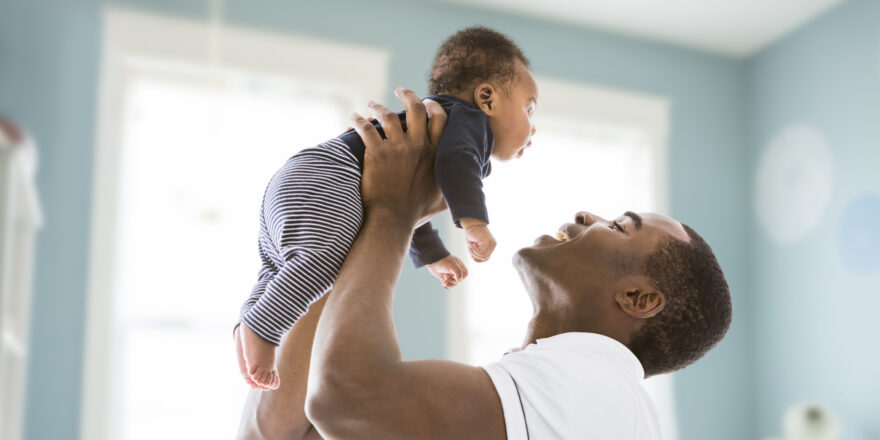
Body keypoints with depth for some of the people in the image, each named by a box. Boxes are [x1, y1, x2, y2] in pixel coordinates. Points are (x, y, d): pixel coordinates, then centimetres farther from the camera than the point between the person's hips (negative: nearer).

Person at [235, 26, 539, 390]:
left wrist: (434, 257, 53)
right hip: (323, 173, -11)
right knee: (328, 255, -32)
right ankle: (258, 330, -36)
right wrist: (474, 220, -29)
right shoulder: (469, 119, 4)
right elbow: (453, 157, -22)